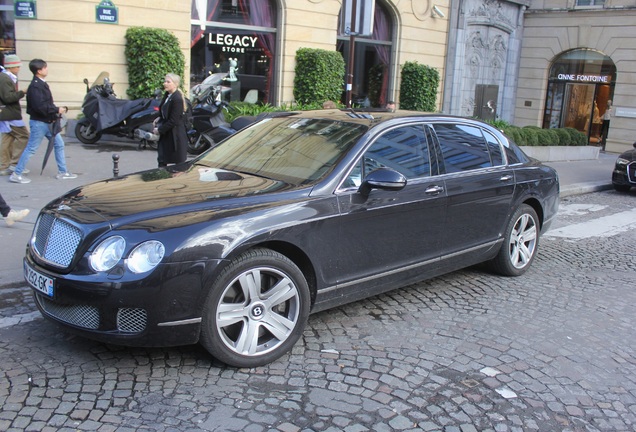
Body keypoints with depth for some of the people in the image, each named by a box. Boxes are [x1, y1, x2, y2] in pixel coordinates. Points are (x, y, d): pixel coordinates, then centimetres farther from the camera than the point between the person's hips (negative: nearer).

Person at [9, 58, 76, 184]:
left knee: (59, 144, 12)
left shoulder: (42, 84, 11)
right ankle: (16, 174, 7)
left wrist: (55, 114, -1)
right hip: (39, 122, -9)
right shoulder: (35, 86, -18)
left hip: (48, 122, 10)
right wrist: (57, 110, -19)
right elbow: (39, 106, -27)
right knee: (31, 149, -2)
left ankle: (62, 172, 20)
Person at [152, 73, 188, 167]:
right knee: (161, 160, 11)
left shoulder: (177, 99, -20)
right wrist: (160, 118, 2)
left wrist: (160, 130, -15)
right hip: (165, 135, 9)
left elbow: (173, 121, -21)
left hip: (175, 136, -9)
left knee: (179, 163, 3)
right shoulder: (167, 95, 7)